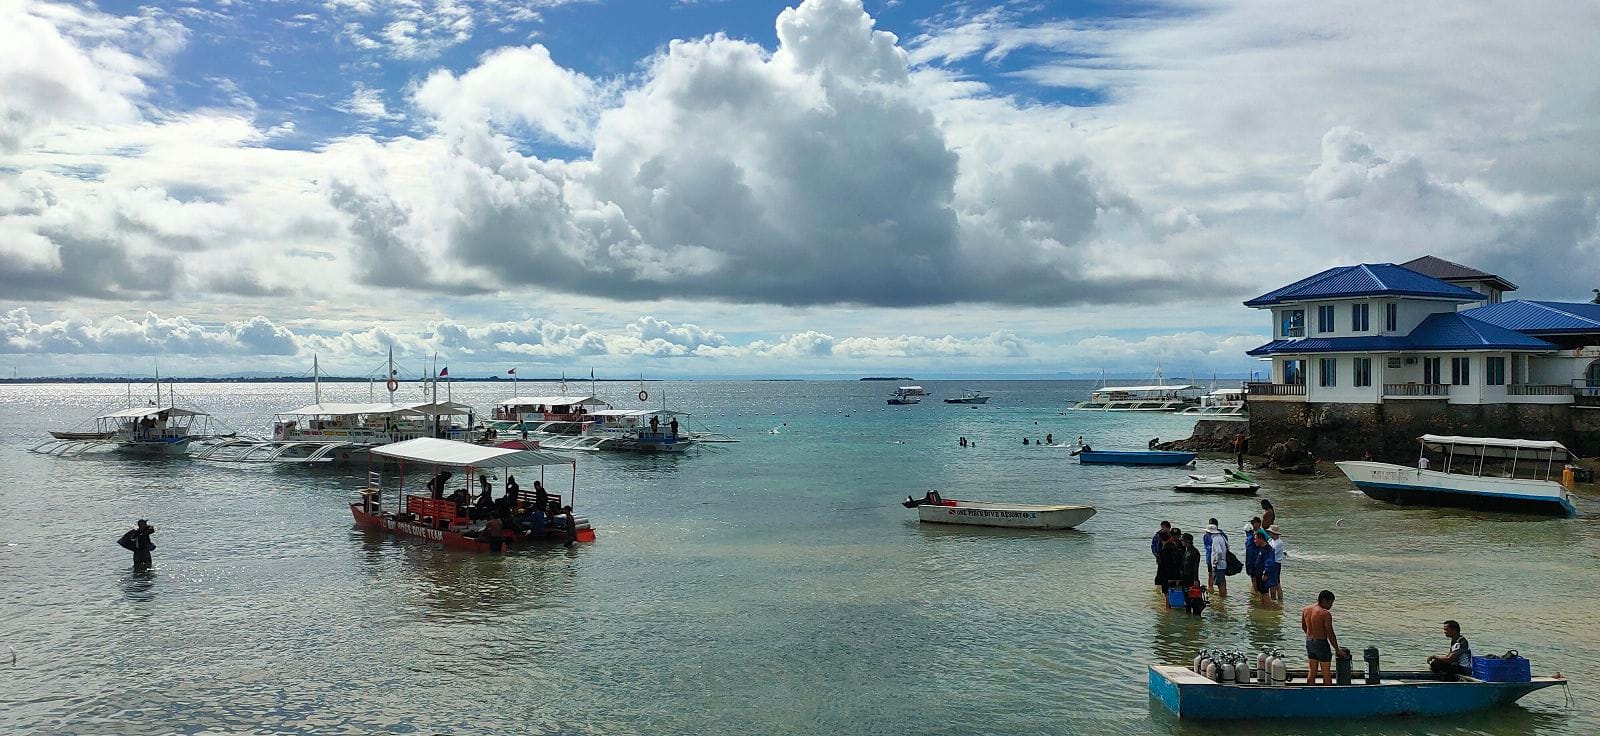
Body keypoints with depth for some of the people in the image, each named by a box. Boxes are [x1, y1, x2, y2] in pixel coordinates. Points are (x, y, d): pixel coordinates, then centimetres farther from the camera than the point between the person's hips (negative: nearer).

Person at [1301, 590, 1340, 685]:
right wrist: (1337, 650, -7)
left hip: (1309, 642, 7)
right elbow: (1330, 635, -17)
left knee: (1312, 670, 18)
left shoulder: (1305, 610, 2)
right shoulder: (1326, 614, -20)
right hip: (1321, 643, -7)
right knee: (1326, 673, 6)